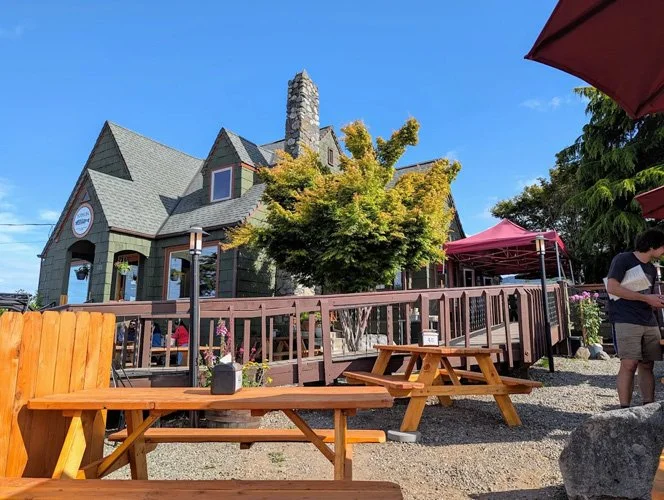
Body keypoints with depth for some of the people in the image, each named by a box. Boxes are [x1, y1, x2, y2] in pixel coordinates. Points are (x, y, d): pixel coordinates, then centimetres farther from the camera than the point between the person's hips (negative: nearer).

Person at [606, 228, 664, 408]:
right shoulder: (623, 259, -3)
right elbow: (612, 287, -14)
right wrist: (646, 298, -12)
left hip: (649, 323, 8)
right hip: (626, 321, -8)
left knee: (647, 365, 6)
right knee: (629, 364, -12)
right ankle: (624, 408, -8)